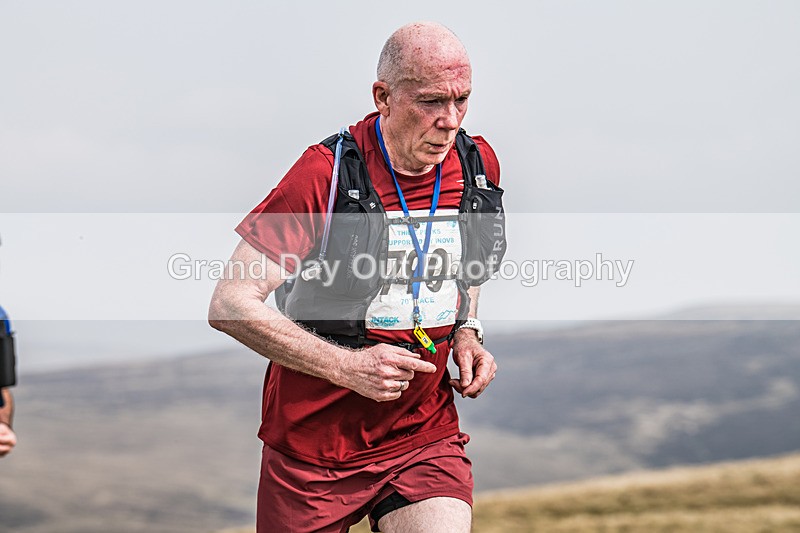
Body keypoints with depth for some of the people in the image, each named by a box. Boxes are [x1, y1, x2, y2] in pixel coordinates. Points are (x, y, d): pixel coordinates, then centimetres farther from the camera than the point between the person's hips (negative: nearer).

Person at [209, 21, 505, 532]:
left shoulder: (478, 165, -1)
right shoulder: (323, 175, -17)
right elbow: (230, 306, -17)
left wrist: (466, 334, 3)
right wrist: (345, 365, -22)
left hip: (426, 437, 3)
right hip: (312, 443, -3)